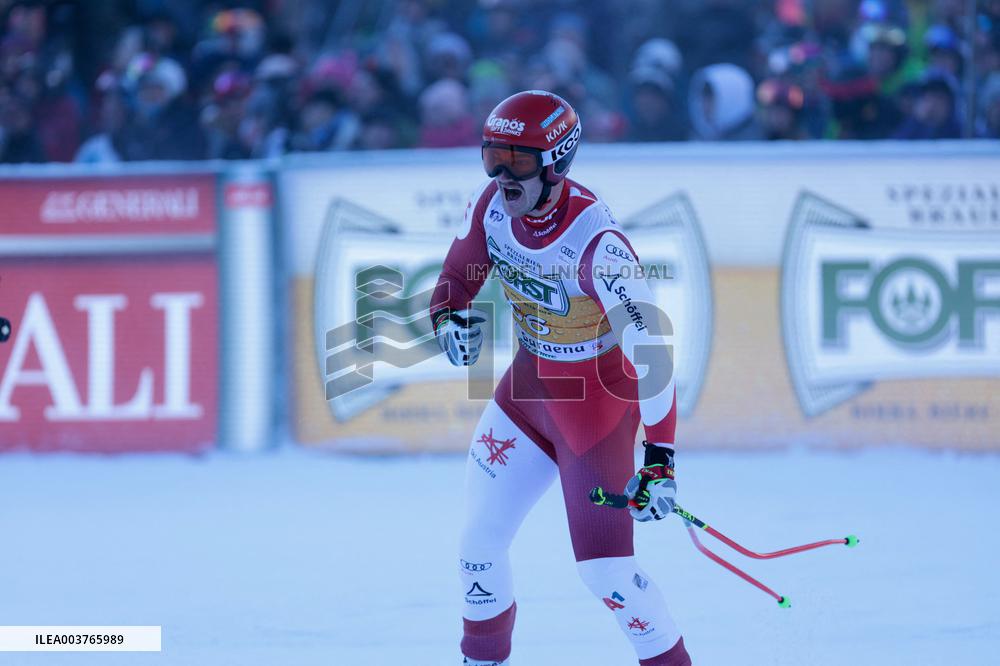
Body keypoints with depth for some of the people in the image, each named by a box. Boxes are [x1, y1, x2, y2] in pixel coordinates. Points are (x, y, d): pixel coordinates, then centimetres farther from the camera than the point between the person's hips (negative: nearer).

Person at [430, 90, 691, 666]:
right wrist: (450, 314, -13)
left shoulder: (595, 239, -31)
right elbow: (461, 270, 11)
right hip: (527, 389, 7)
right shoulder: (493, 206, -10)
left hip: (597, 398, -7)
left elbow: (650, 343, -32)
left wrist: (660, 458, -34)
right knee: (480, 540, 10)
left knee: (603, 564, -11)